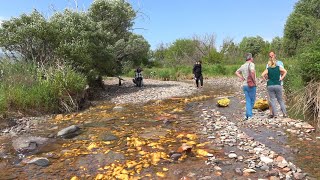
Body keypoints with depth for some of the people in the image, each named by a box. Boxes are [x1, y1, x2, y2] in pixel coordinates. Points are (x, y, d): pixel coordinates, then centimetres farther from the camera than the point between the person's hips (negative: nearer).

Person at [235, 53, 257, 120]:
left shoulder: (243, 66, 12)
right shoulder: (251, 64, -11)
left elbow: (237, 72, 22)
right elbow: (252, 71, -30)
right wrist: (253, 79, -17)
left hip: (244, 85, 7)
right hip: (251, 85, -6)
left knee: (248, 101, 10)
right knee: (252, 101, 5)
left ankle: (248, 115, 8)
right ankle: (249, 115, 7)